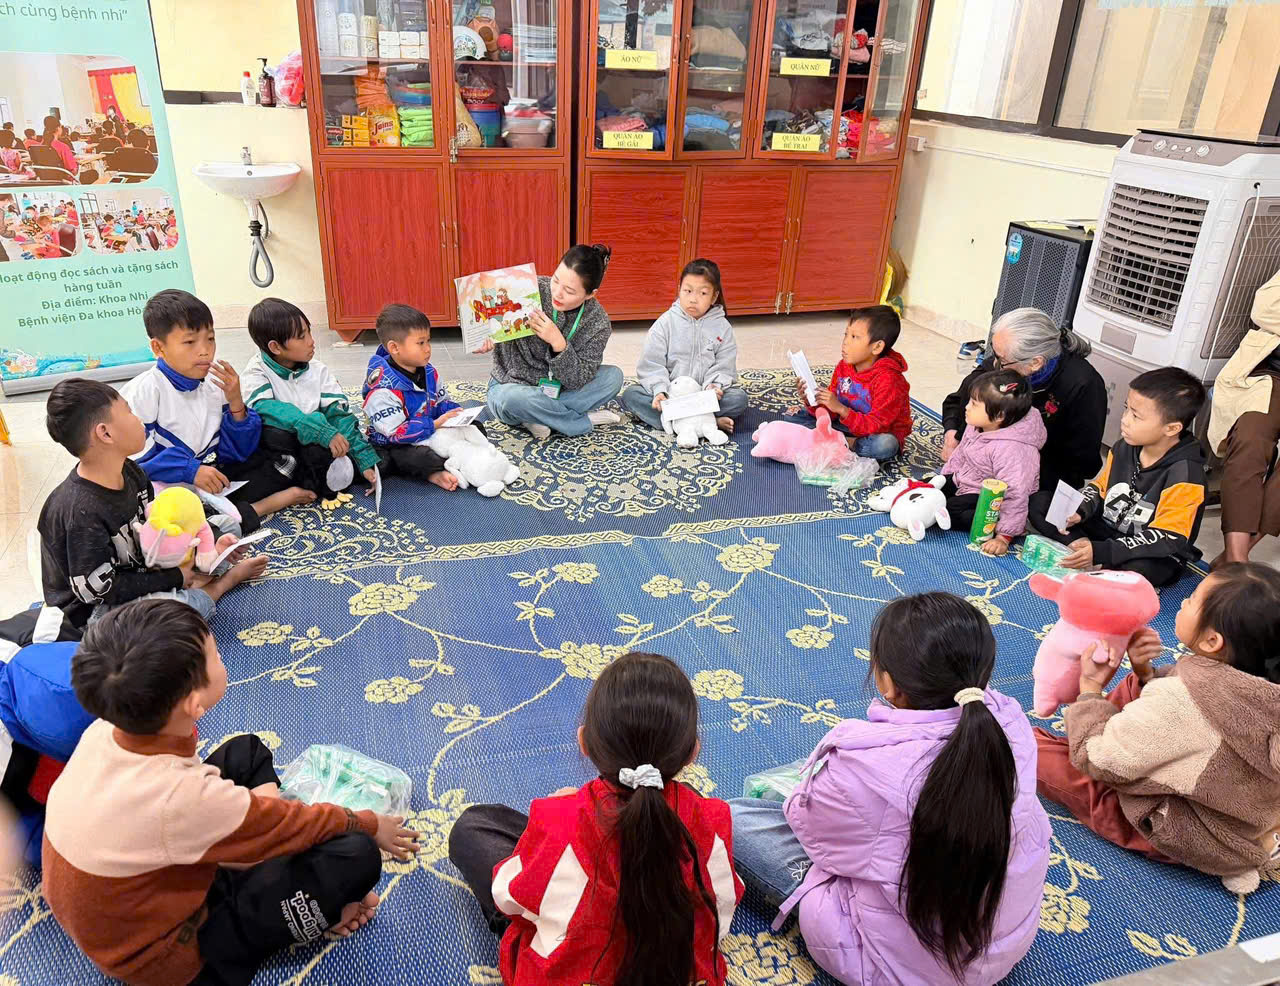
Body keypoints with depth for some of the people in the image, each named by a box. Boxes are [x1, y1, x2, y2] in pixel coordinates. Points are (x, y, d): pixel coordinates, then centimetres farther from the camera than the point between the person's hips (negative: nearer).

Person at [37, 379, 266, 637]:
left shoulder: (129, 472, -5)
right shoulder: (81, 511, -31)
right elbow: (98, 589, -28)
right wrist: (175, 578, -21)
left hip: (135, 571, 9)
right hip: (92, 611, -9)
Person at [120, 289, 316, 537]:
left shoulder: (215, 384, 2)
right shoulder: (144, 391, -14)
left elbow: (236, 453, 2)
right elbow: (134, 456, -22)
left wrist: (235, 403, -11)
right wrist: (189, 470, -28)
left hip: (207, 478, 6)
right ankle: (254, 510, -22)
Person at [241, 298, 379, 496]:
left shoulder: (318, 371, -1)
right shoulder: (256, 374, -12)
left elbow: (339, 413, -5)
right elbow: (264, 409, -31)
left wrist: (366, 460, -15)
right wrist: (321, 430, -43)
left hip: (312, 443, 1)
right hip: (279, 447, -1)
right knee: (276, 432, -34)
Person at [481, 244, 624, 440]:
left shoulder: (598, 322, -15)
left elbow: (578, 381, -18)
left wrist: (558, 343, -34)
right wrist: (484, 336, -32)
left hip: (557, 391, 2)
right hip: (511, 386, -2)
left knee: (613, 376, -16)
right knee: (514, 399, -38)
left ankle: (540, 416, -17)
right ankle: (586, 421, -15)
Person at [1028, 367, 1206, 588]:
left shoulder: (1184, 475, -24)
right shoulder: (1124, 448, -4)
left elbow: (1167, 539, -27)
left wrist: (1101, 552, -34)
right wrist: (1079, 511, -12)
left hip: (1153, 556, -7)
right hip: (1104, 530, 7)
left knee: (1138, 570, -43)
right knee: (1040, 502, -1)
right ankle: (1086, 555, -17)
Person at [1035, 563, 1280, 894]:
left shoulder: (1180, 697, -35)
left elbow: (1097, 759, -23)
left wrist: (1090, 688, -10)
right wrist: (1146, 673, -9)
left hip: (1179, 834, -7)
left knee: (1032, 745, -7)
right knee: (1133, 686, 15)